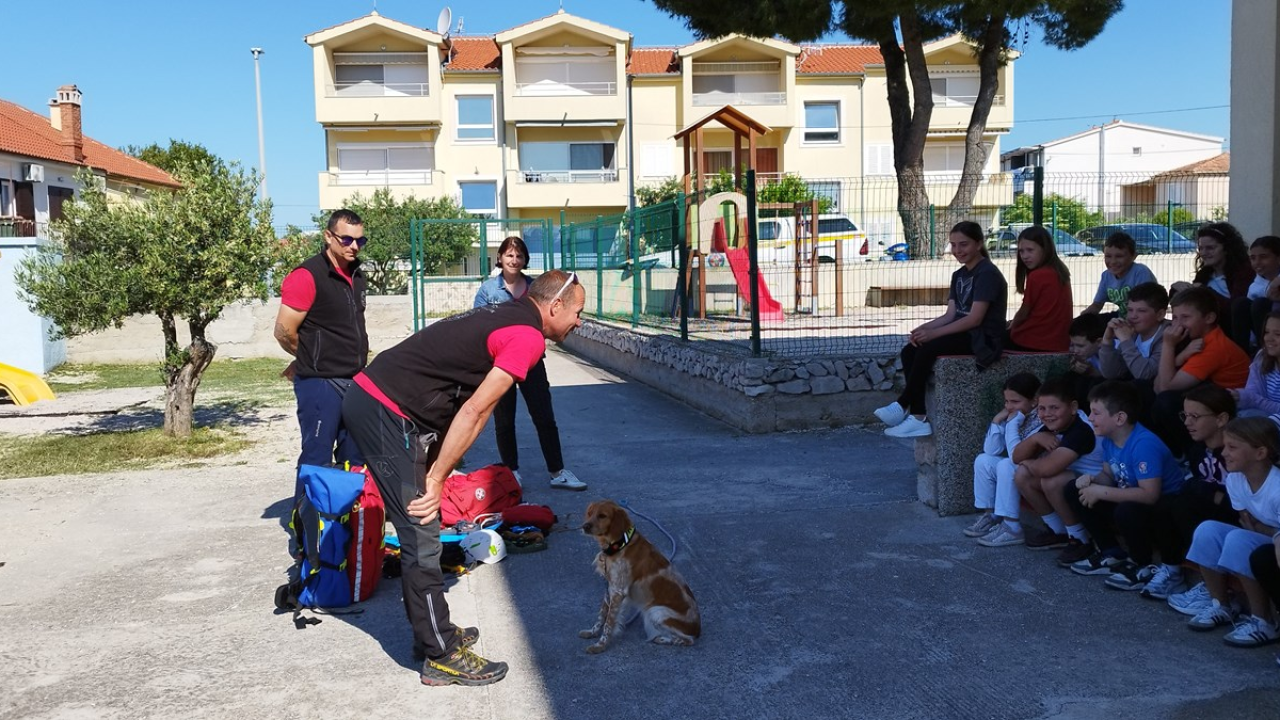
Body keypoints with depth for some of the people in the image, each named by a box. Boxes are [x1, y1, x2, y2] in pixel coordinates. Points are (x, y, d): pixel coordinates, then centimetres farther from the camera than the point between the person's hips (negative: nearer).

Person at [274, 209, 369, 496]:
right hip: (320, 383, -8)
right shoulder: (307, 276, -13)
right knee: (317, 457, -3)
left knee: (354, 457, 14)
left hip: (354, 381, 8)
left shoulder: (356, 274, 11)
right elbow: (284, 332, -14)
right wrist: (311, 359, 1)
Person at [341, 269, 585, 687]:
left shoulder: (504, 317, 17)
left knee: (420, 532, 18)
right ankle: (442, 657, 7)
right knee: (422, 538, -3)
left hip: (369, 399, 10)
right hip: (386, 414, -10)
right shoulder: (528, 337, -12)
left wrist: (436, 474, 12)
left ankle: (433, 632, 30)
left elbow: (471, 409, 15)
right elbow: (473, 412, -16)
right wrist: (437, 478, -11)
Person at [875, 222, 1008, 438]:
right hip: (963, 334, 9)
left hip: (984, 339, -9)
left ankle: (902, 406, -14)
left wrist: (933, 333, -23)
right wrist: (923, 328, -10)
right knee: (909, 351, -12)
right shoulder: (959, 275, 16)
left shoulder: (987, 274, -12)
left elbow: (975, 318, -20)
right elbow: (950, 315, 9)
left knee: (926, 350, -28)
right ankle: (918, 418, -20)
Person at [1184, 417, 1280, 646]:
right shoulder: (1234, 480, -7)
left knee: (1239, 540, -31)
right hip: (1258, 544, 7)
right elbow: (1247, 522, 2)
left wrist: (1258, 529, -22)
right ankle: (1220, 606, 1)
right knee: (1207, 530, -13)